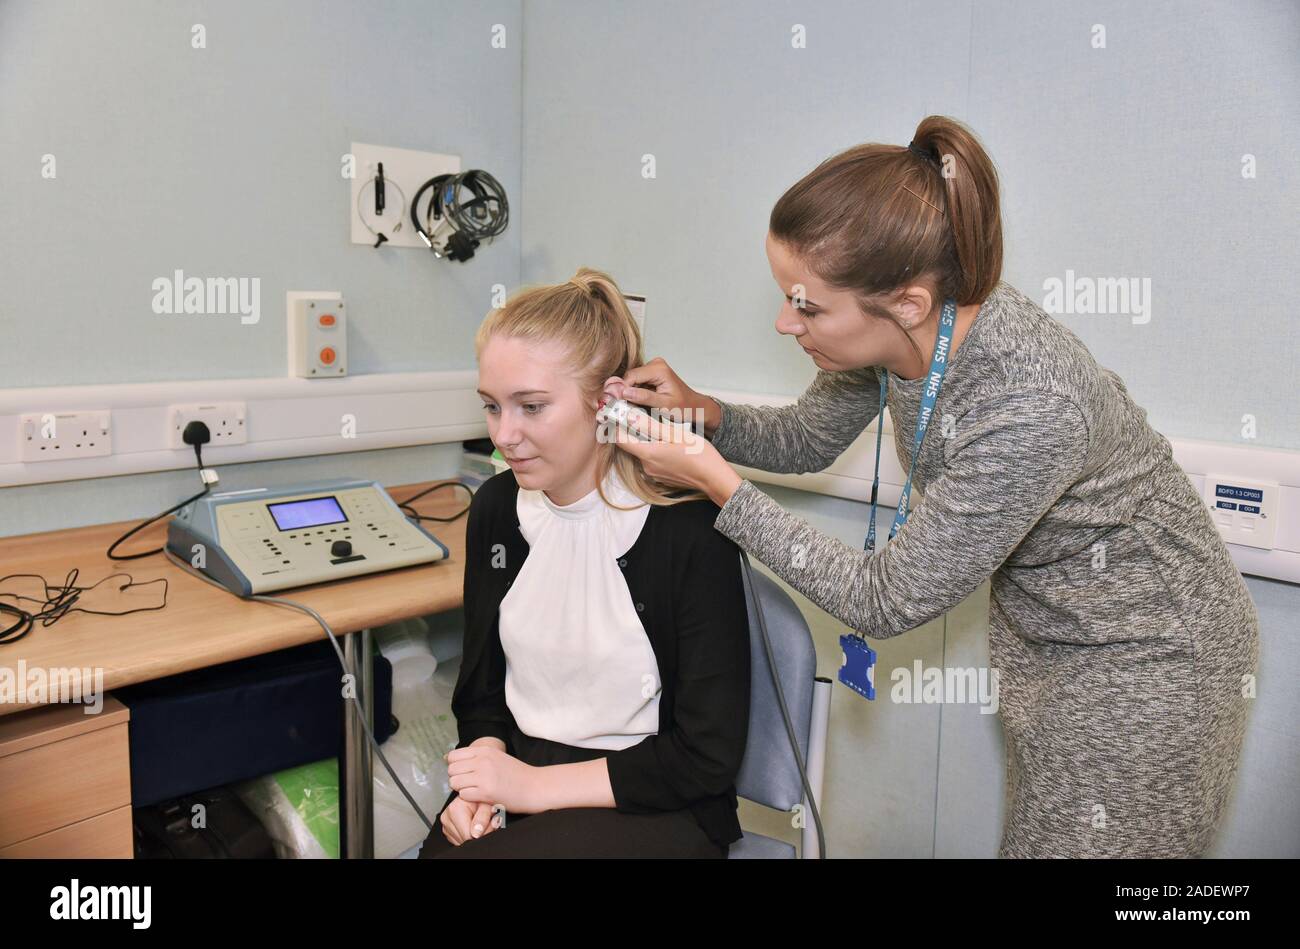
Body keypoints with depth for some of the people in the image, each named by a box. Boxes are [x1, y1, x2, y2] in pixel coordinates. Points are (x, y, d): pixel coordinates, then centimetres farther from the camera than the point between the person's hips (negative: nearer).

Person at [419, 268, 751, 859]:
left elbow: (709, 757, -13)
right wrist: (480, 780, -9)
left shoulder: (688, 527, -17)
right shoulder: (497, 509, 1)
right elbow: (480, 692, 10)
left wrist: (534, 784, -14)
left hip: (652, 808, -5)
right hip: (517, 774, 5)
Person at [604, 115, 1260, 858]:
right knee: (1035, 833, 22)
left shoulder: (1027, 409, -39)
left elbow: (884, 602, -29)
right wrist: (699, 411, -15)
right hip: (1043, 629, 7)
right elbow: (807, 440, 3)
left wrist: (719, 485, -28)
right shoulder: (897, 331, -16)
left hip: (1149, 656, -7)